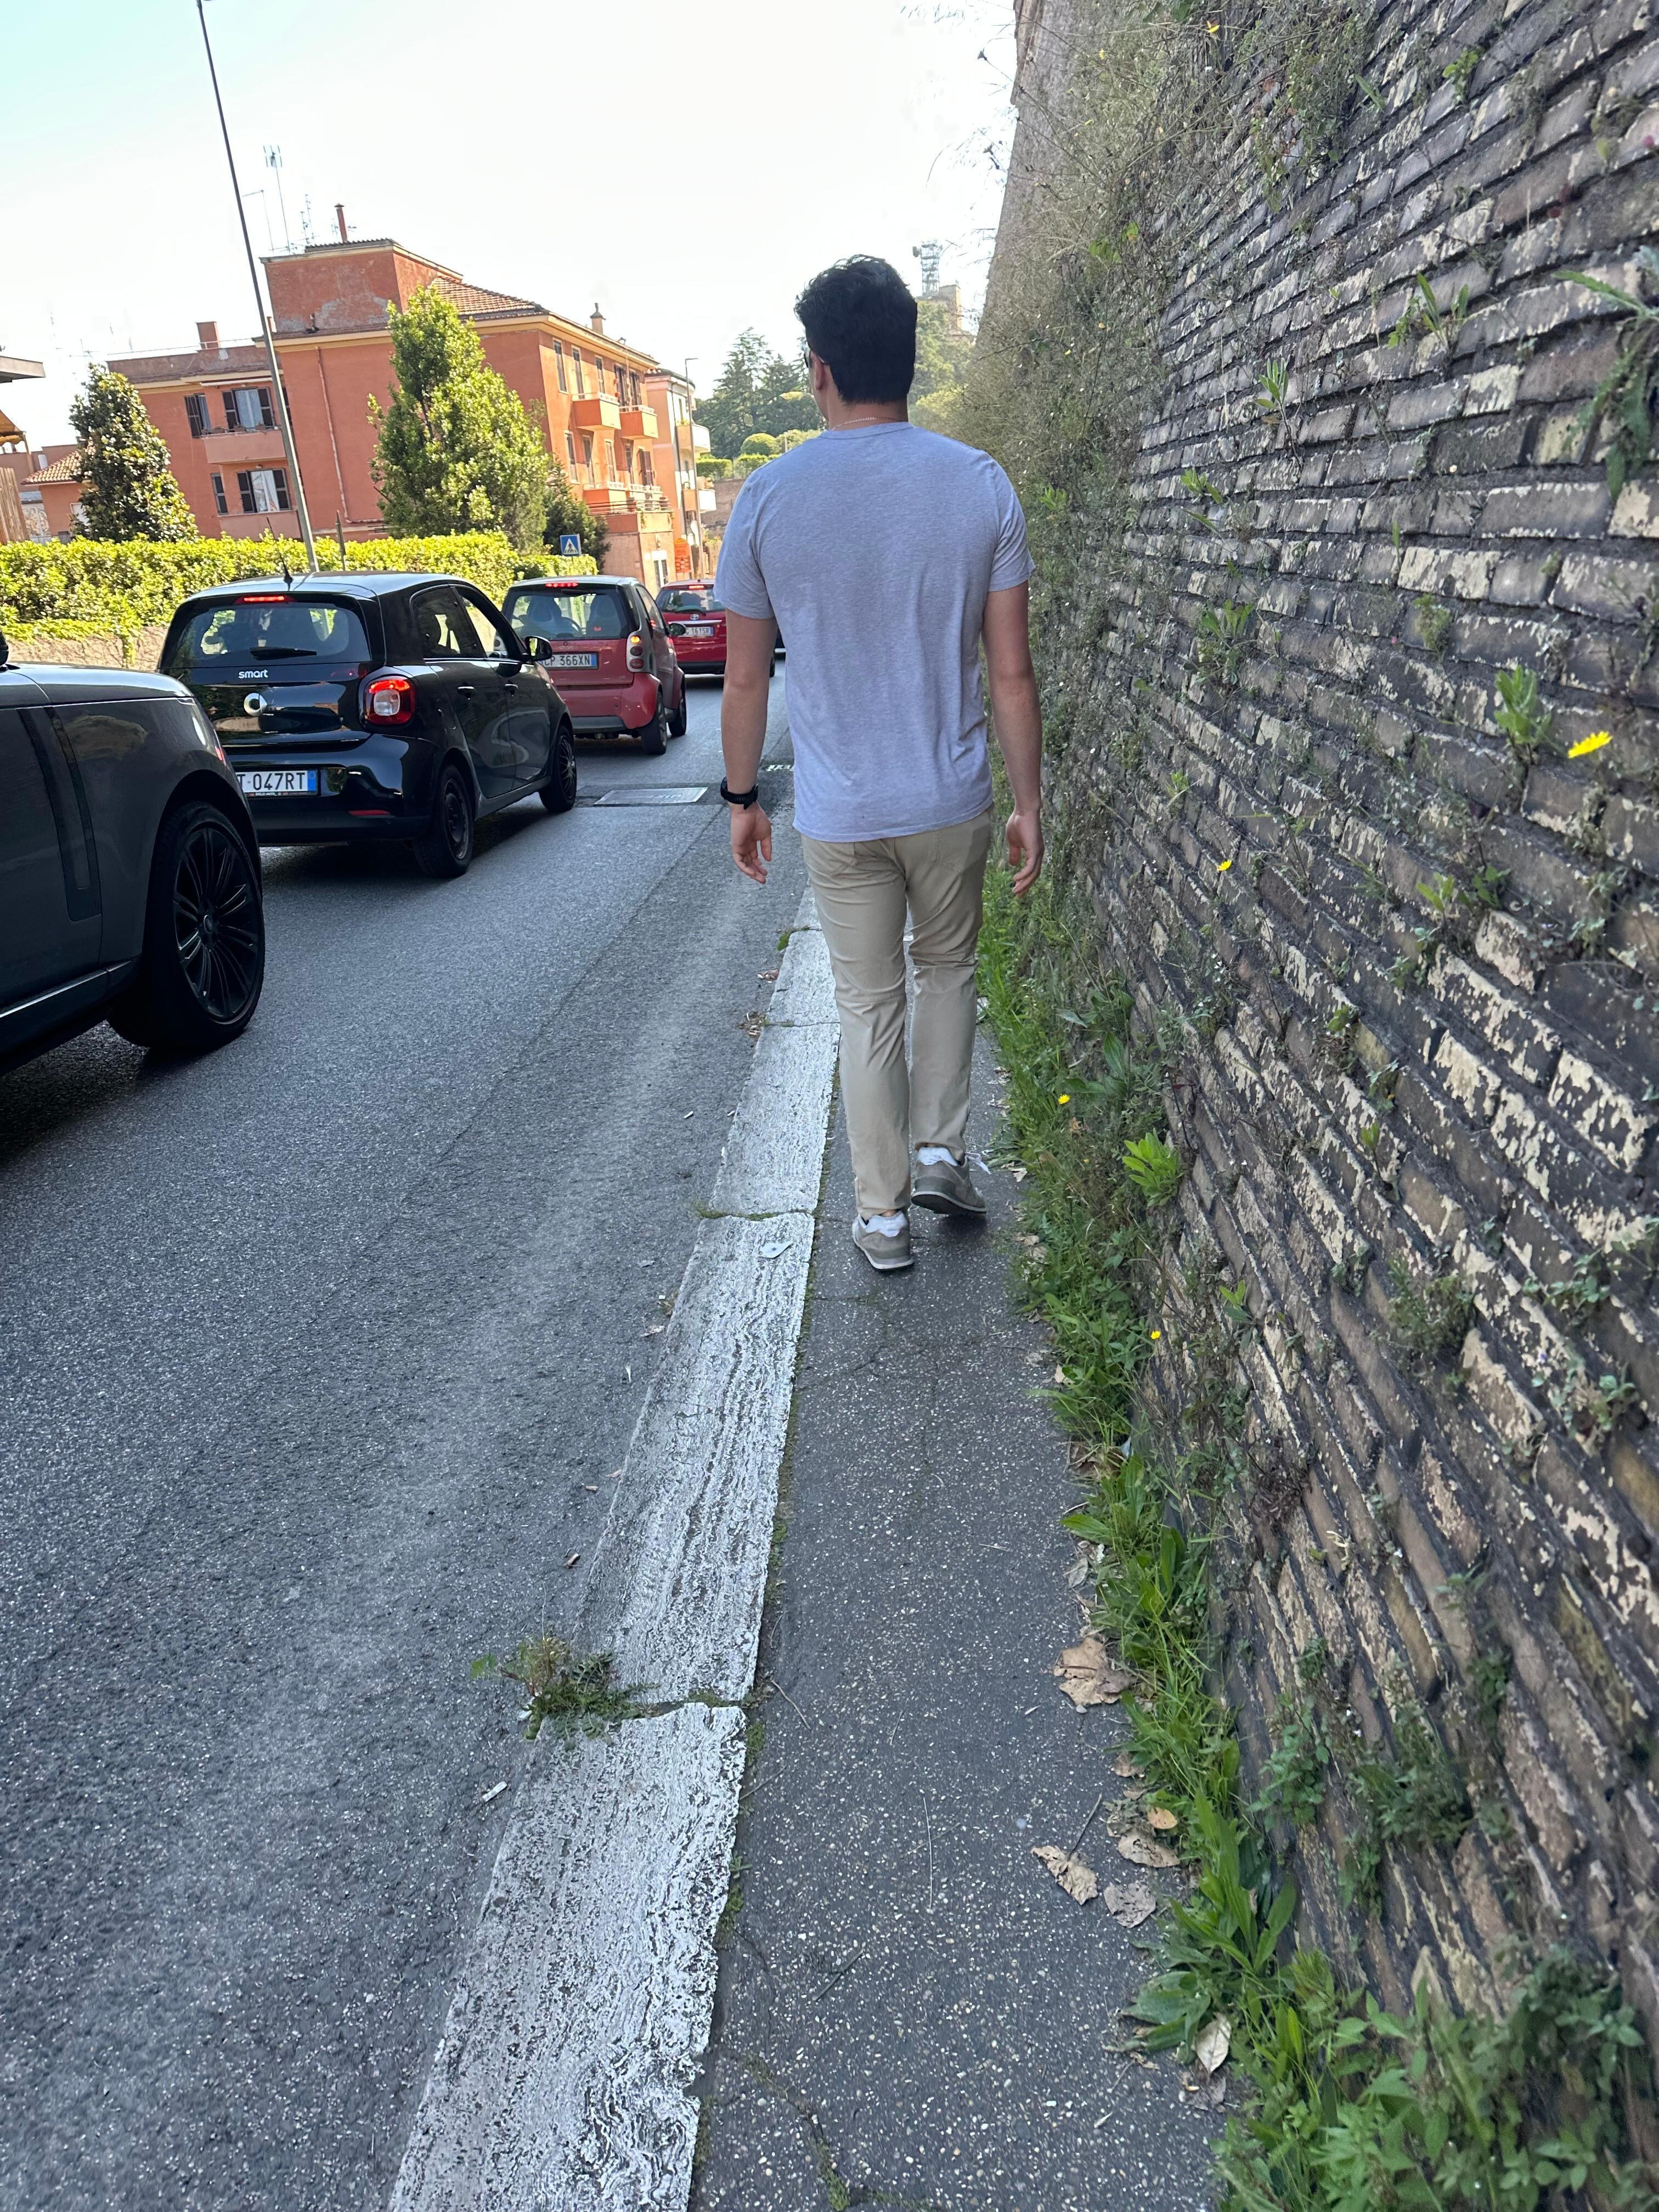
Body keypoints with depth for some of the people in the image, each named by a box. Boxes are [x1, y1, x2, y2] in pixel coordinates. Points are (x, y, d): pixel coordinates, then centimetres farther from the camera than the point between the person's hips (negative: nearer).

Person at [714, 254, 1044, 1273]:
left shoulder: (769, 496, -6)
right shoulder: (981, 484, -4)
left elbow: (746, 680, -1)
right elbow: (1011, 672, -4)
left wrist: (743, 797, 11)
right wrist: (1029, 801, 5)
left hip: (839, 814, 0)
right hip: (952, 802, 1)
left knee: (869, 1007, 11)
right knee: (949, 969, 25)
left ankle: (883, 1213, 20)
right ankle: (941, 1149, 22)